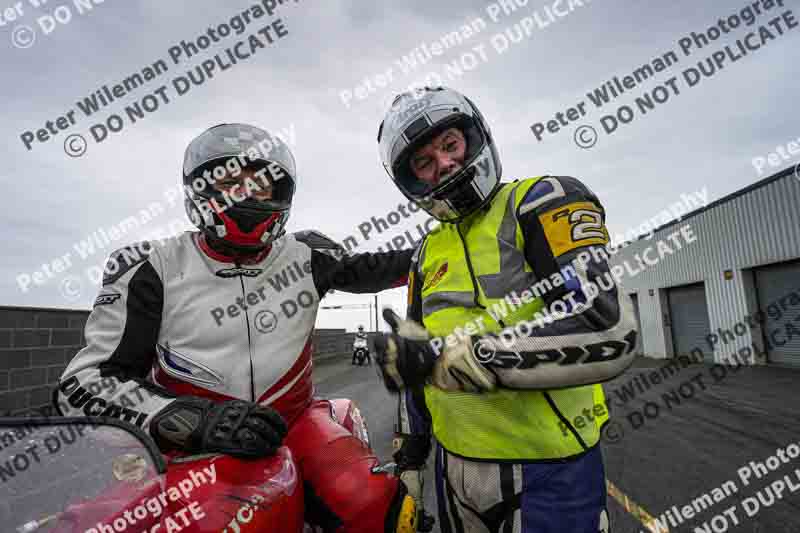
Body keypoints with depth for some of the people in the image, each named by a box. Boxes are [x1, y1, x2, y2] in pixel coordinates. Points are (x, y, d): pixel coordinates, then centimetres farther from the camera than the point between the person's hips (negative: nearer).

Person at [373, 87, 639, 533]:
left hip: (549, 472, -5)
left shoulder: (543, 201, -12)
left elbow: (607, 333, -27)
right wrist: (408, 462, 14)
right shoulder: (428, 254, 7)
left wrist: (448, 354, -27)